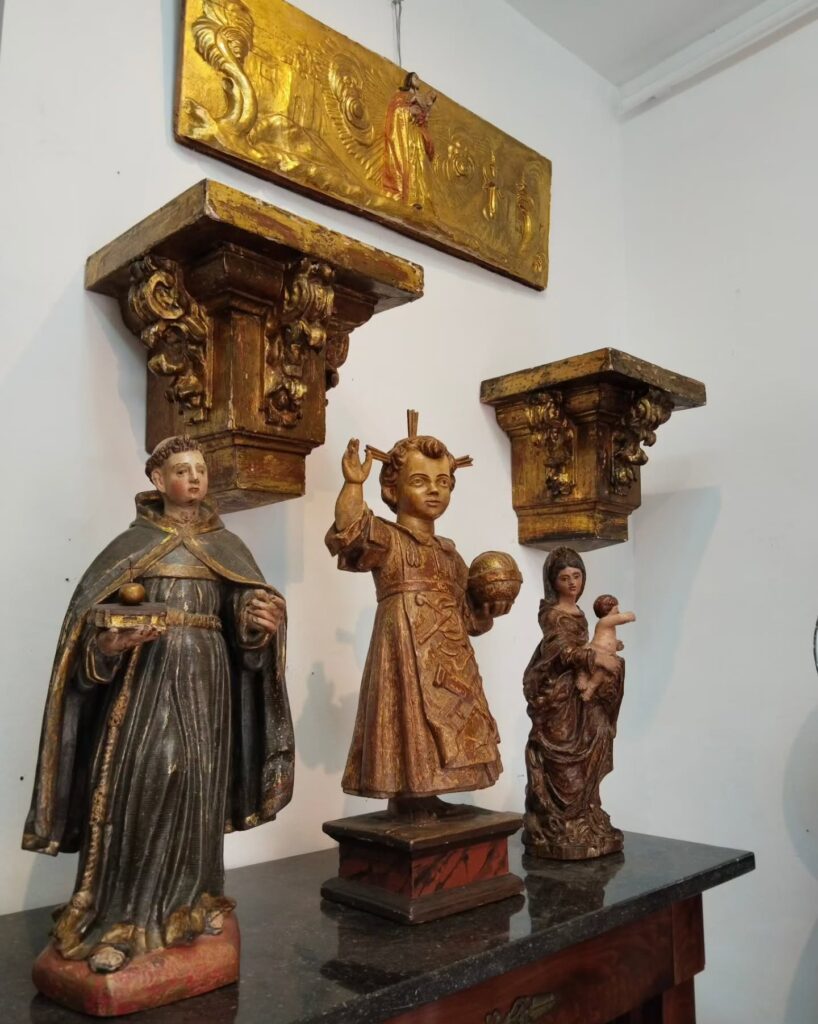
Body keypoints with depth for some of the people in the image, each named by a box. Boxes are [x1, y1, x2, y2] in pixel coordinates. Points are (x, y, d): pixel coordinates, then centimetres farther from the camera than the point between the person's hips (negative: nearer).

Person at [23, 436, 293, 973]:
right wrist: (112, 641, -23)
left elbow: (249, 608, 6)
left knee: (198, 789, 6)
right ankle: (120, 921, 3)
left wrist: (264, 619, -17)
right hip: (146, 673, -2)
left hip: (206, 677, 3)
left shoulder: (227, 545, 11)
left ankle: (193, 903, 21)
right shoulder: (133, 543, 4)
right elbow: (92, 612, -2)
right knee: (138, 787, -8)